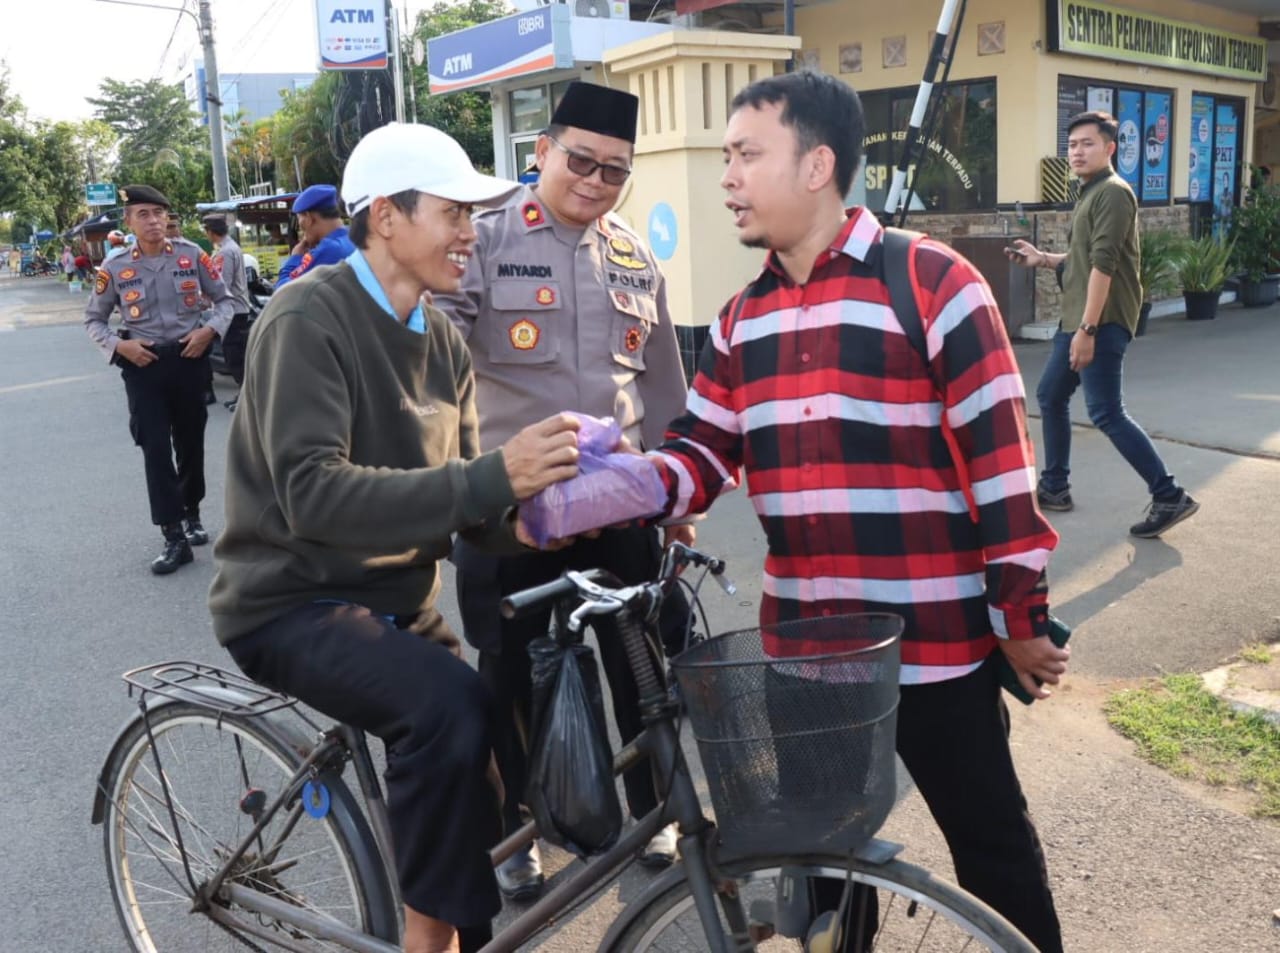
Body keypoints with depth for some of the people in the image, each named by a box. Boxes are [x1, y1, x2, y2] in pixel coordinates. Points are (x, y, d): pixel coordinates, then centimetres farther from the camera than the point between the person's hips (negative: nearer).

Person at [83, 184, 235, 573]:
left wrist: (209, 330, -10)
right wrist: (120, 346, -9)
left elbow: (224, 299, 7)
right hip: (143, 366, -1)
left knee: (191, 442, 14)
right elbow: (93, 319, 8)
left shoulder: (192, 254, -2)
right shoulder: (114, 269, -3)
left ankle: (191, 514, 35)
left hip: (189, 359, 1)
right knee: (156, 449, -6)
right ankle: (174, 537, -3)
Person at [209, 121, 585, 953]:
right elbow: (312, 495, -29)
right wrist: (492, 478, -35)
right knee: (451, 705, -31)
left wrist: (518, 522, -16)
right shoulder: (308, 317, -17)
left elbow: (454, 492, 6)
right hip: (295, 602, -7)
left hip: (399, 602, 8)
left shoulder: (445, 343, 7)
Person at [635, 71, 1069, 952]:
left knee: (990, 844, 12)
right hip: (801, 642, 6)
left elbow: (1000, 457, -11)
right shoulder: (743, 318, 8)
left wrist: (1023, 616, -10)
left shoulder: (933, 284, -11)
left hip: (936, 638, -5)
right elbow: (704, 455, 6)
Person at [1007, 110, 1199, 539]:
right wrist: (1042, 258, 18)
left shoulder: (1113, 192, -13)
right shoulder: (1091, 193, 18)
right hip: (1076, 319, 10)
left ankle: (1169, 497, -5)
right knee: (1050, 397, 15)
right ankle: (1055, 487, 26)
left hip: (1102, 322, -10)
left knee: (1107, 414, -11)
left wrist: (1088, 329, -25)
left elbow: (1104, 264, -21)